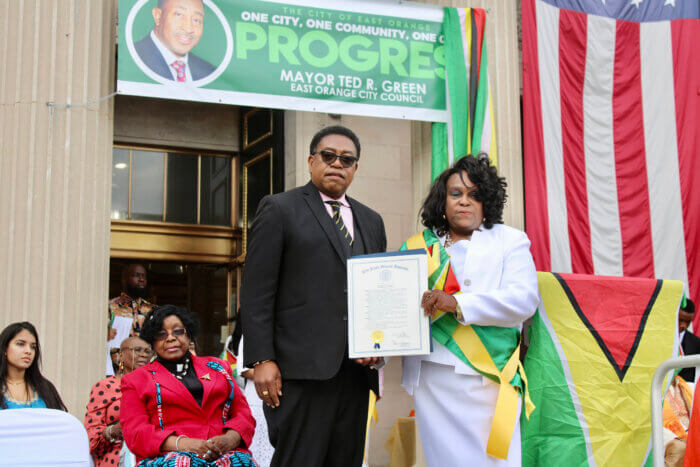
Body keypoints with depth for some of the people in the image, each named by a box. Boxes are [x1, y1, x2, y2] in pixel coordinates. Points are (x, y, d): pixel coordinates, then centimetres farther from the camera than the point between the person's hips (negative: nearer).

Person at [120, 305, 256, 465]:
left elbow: (242, 413, 20)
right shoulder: (135, 380, 19)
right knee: (181, 463, -39)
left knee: (241, 461, -35)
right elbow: (135, 433, 6)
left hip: (224, 452, 2)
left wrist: (230, 439, -5)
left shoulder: (217, 367, 27)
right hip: (167, 455, -2)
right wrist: (181, 444, -12)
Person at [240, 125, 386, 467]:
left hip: (355, 371, 6)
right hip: (301, 370, -5)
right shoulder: (279, 209, 3)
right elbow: (256, 292, -4)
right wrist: (261, 360, -12)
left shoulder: (371, 221, 20)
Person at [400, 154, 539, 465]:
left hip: (488, 378, -2)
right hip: (432, 379, 2)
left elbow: (524, 298, -7)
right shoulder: (417, 247, 13)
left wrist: (458, 304, -18)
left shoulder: (509, 241, 7)